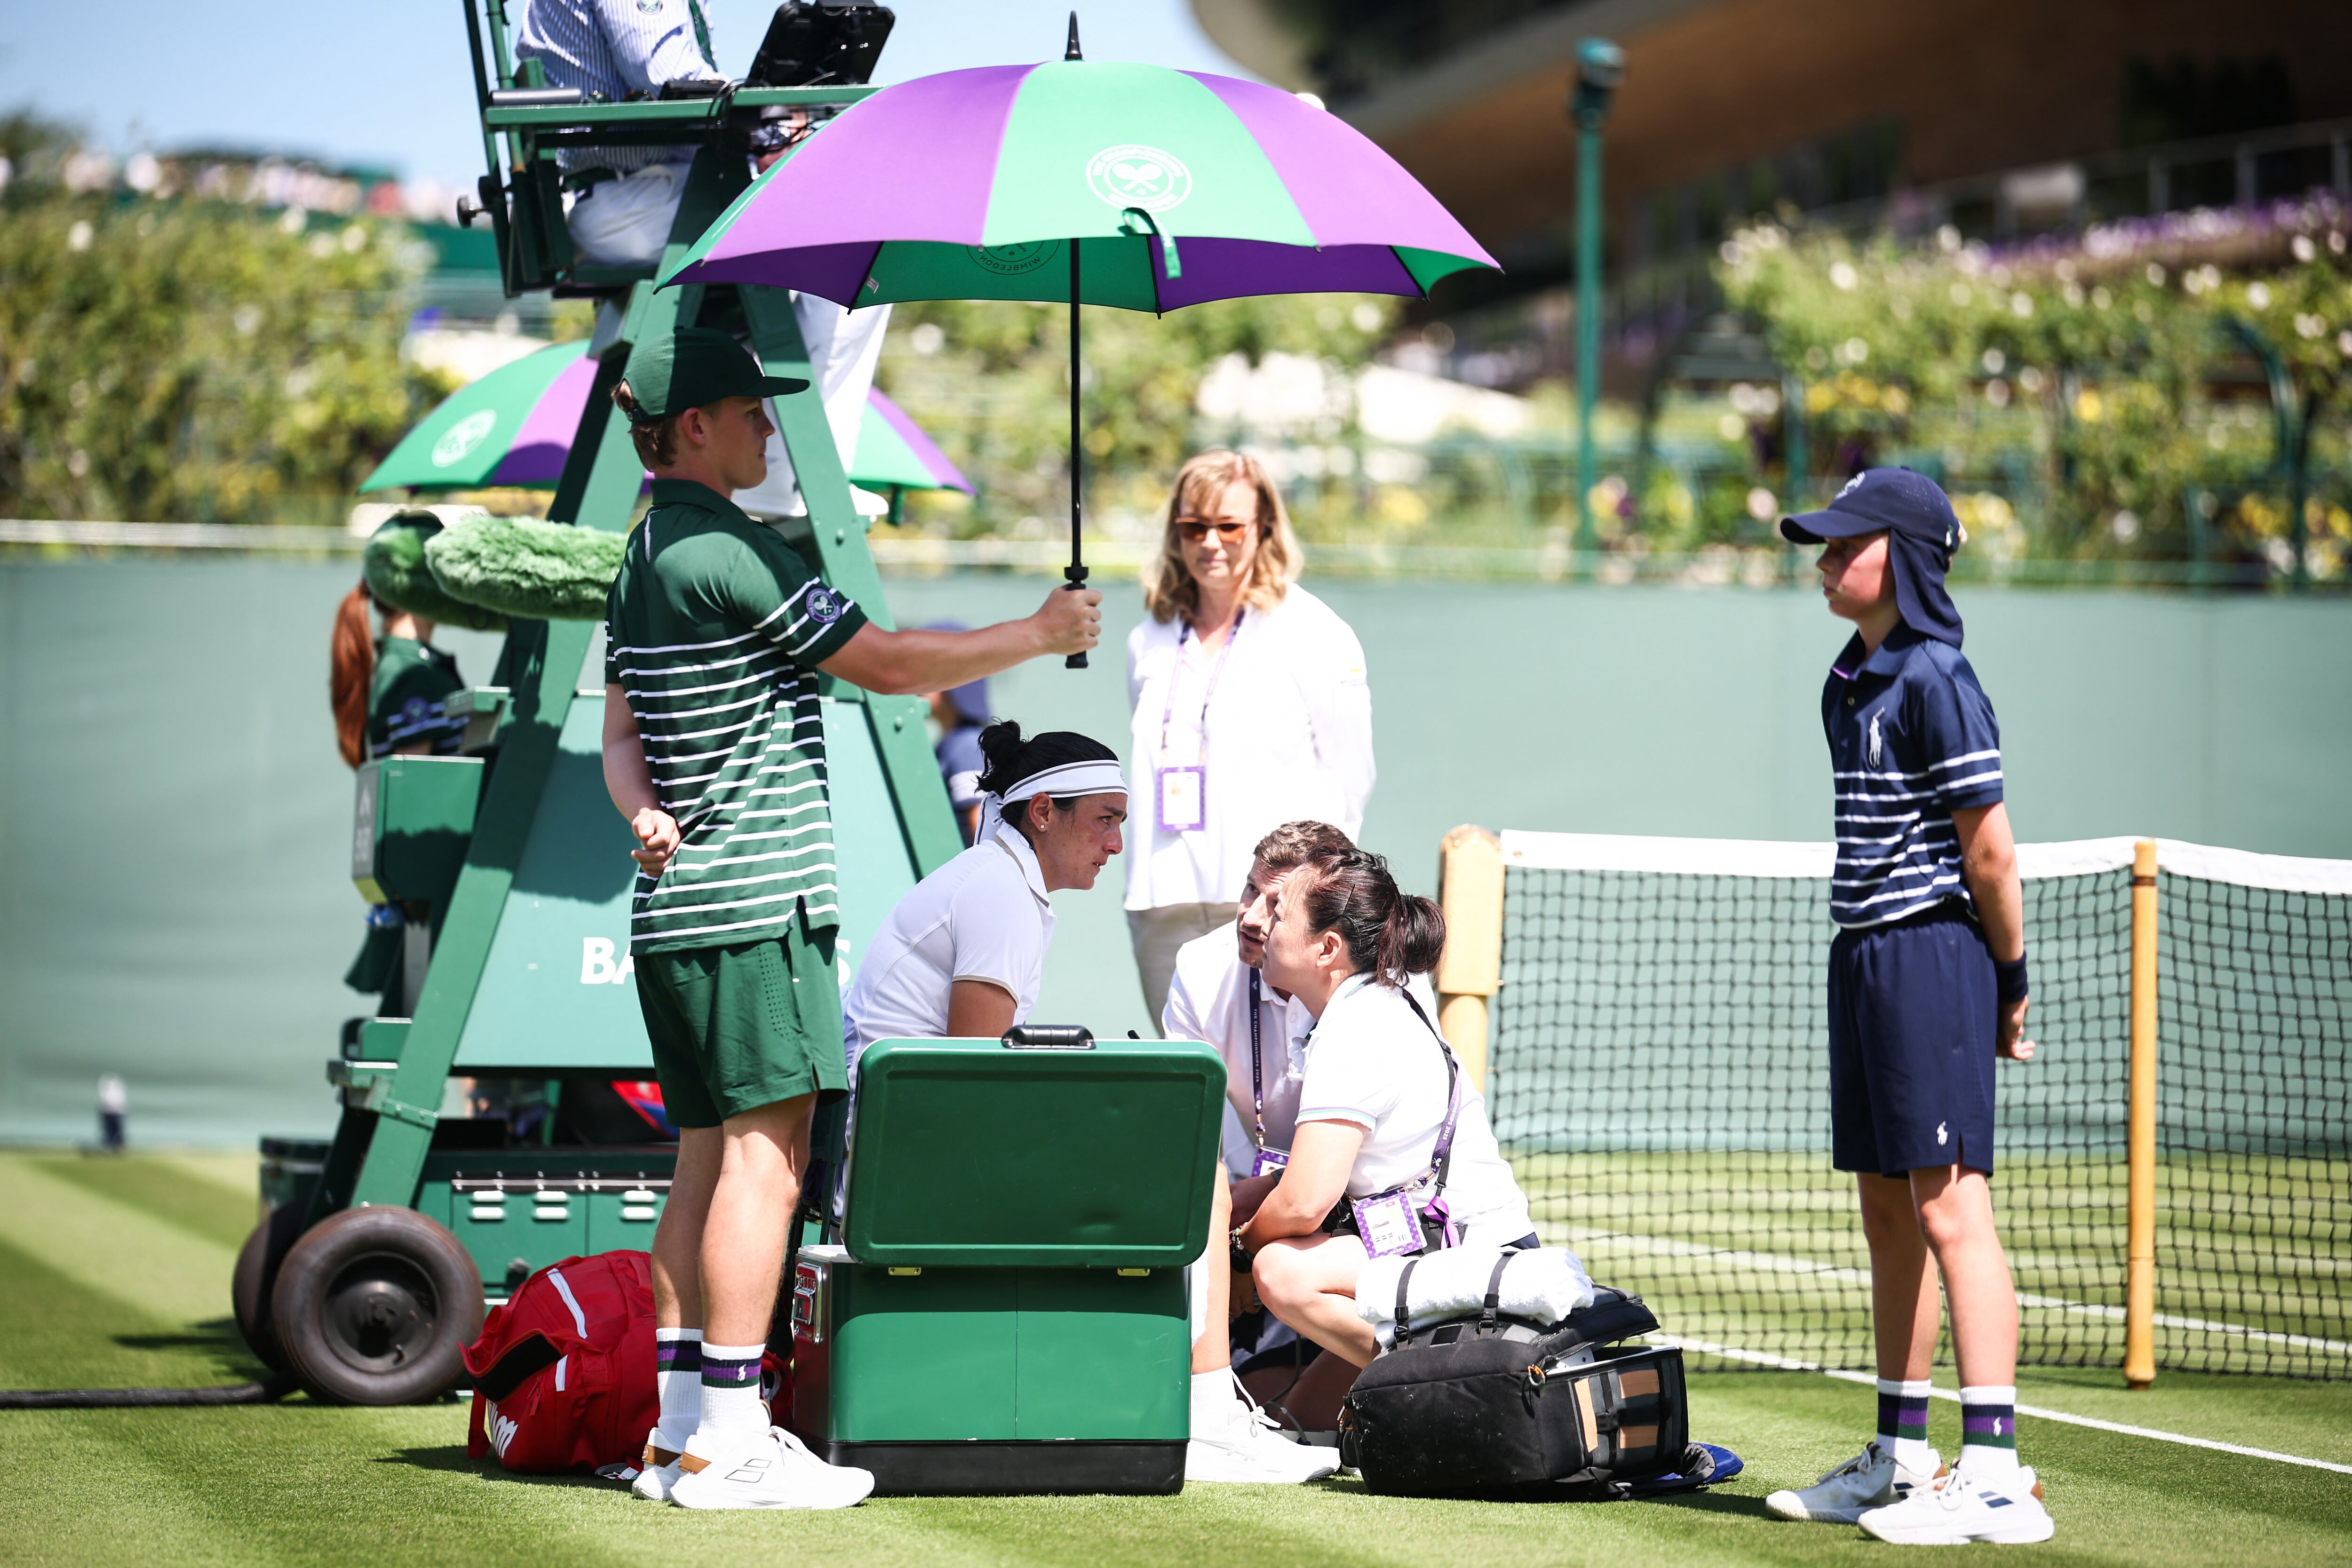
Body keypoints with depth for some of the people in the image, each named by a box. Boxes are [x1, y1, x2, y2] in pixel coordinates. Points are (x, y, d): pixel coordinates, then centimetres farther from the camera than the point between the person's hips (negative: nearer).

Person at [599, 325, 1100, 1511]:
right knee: (763, 1152, -9)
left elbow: (621, 738, 20)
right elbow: (886, 665, -11)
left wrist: (646, 814, 0)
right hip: (755, 897, -10)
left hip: (679, 909, 10)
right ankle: (729, 1441, -11)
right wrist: (1039, 635, -1)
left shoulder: (644, 561, 18)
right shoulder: (728, 553, -13)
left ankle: (679, 1428, 12)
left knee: (707, 1157, 11)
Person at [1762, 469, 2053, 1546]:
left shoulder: (1936, 682, -14)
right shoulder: (1848, 686, 14)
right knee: (1888, 1216, 14)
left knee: (1949, 1207, -11)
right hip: (1865, 960, 9)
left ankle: (1996, 1476, -11)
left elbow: (1990, 850, -12)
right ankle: (1899, 1459, 22)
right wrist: (1871, 955, 14)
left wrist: (2011, 985, -6)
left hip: (1934, 957, -9)